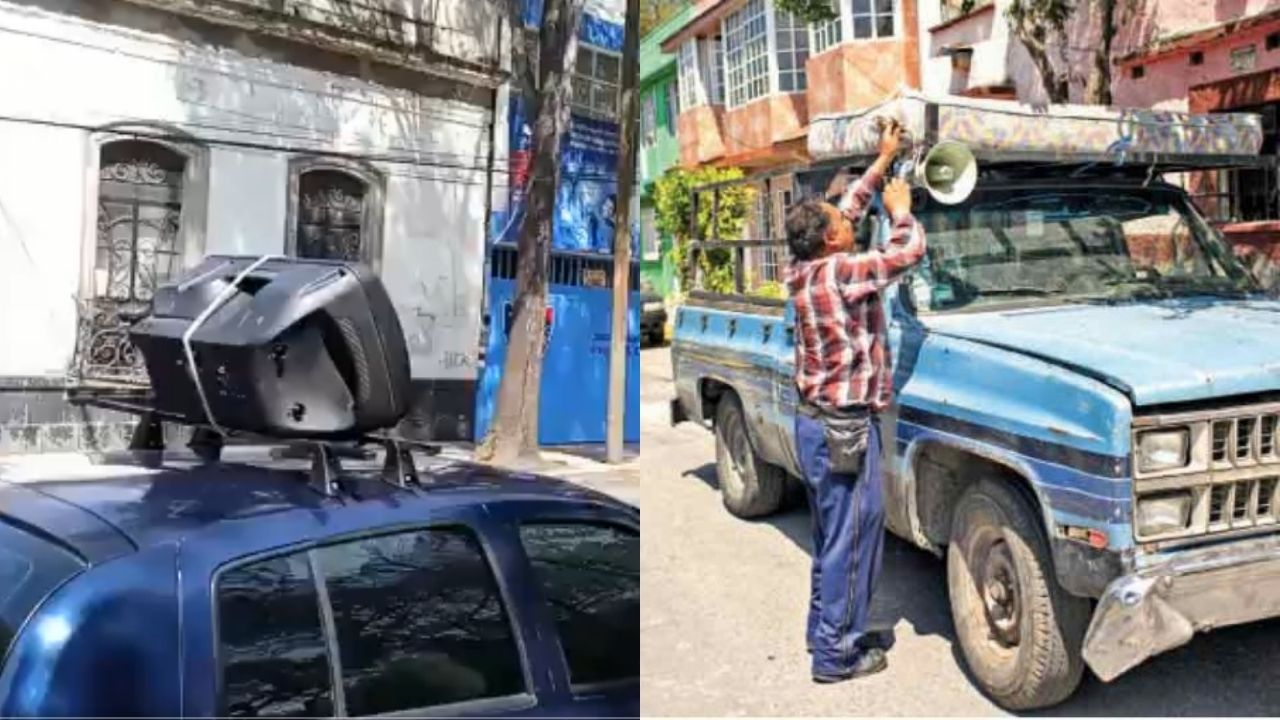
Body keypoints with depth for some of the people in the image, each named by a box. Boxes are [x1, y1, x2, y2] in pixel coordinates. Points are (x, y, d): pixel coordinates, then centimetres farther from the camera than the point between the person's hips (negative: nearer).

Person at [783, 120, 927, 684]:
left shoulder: (804, 269, 6)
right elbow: (909, 251, -18)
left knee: (830, 533, 20)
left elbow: (846, 207, 19)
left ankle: (823, 628, 32)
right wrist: (900, 207, 2)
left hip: (813, 420, 9)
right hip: (843, 428, -9)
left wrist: (884, 160, 22)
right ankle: (836, 654, 10)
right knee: (852, 538, 1)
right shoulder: (839, 272, -19)